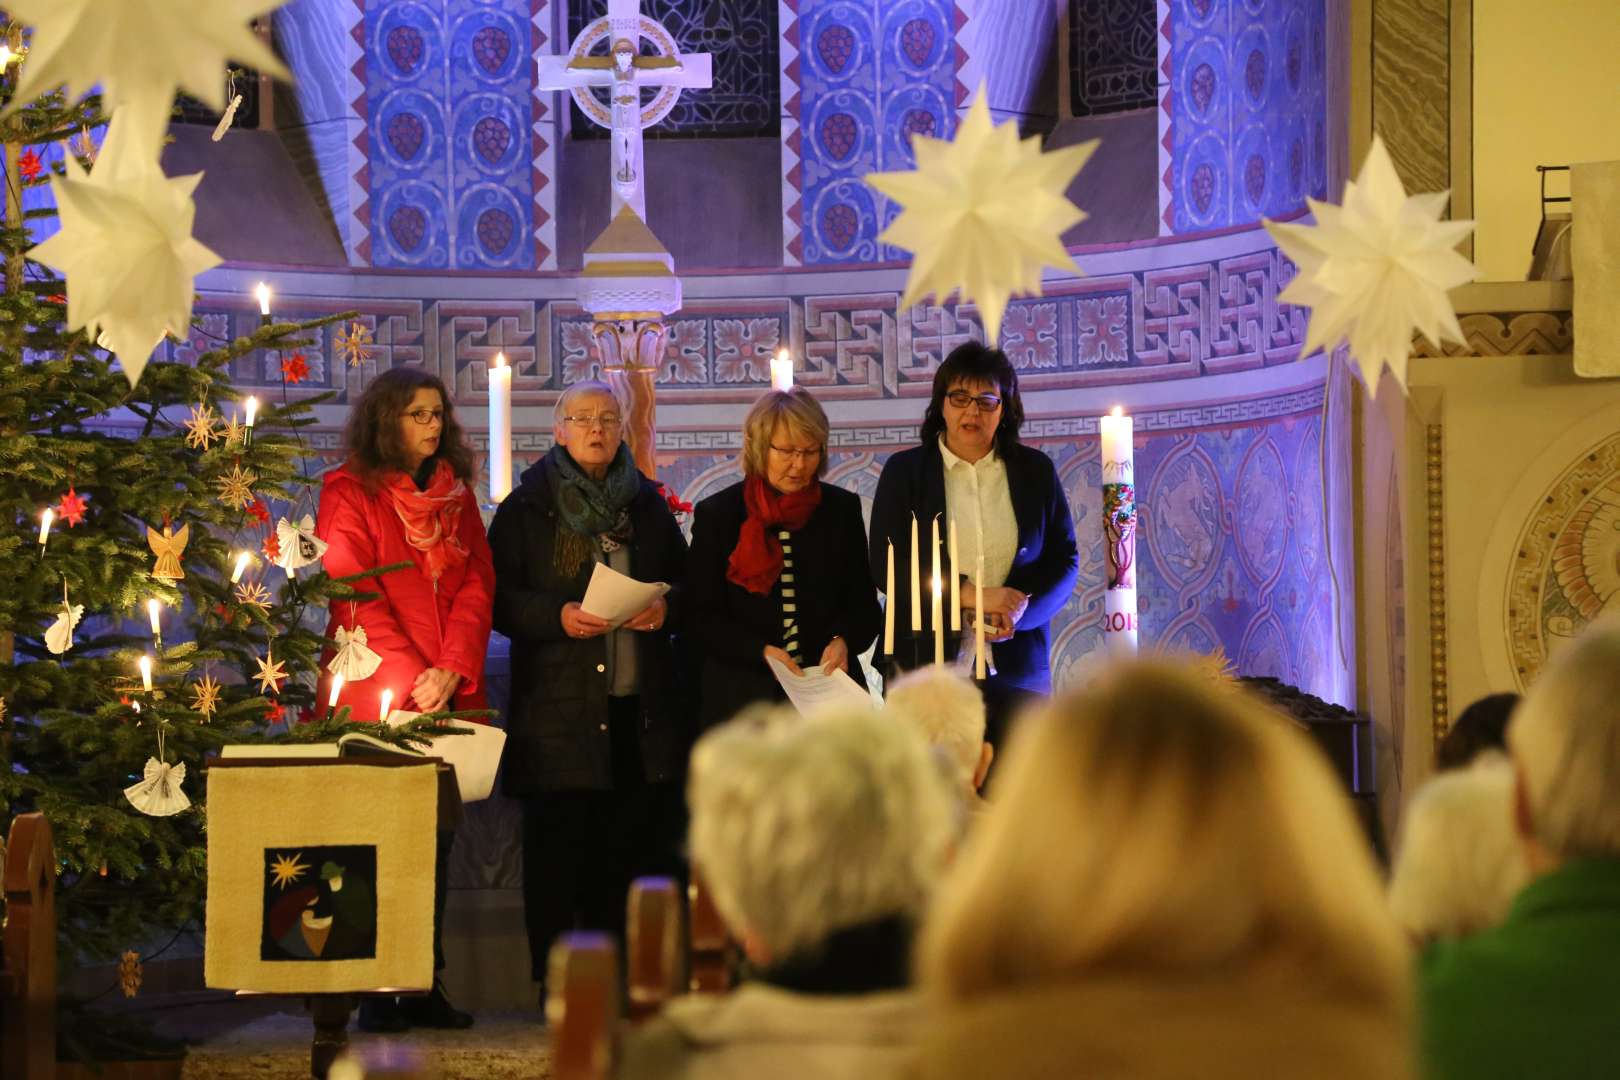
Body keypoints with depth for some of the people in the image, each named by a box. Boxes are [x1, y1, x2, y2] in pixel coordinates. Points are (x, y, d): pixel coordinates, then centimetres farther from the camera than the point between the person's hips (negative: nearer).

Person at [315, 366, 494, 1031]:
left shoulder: (456, 493, 15)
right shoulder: (350, 491, -1)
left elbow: (477, 584, 6)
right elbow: (355, 595, -9)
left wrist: (452, 670, -9)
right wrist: (411, 678, -16)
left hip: (449, 695, 5)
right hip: (376, 696, -5)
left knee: (435, 838, 5)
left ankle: (426, 986, 9)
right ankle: (374, 993, 1)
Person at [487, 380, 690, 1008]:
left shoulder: (648, 505, 15)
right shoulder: (526, 508, 5)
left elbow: (686, 580, 19)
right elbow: (500, 598, -1)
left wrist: (666, 605, -3)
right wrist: (559, 617, -17)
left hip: (643, 708, 3)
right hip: (559, 711, -3)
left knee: (639, 846, 0)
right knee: (559, 851, -4)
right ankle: (556, 983, 2)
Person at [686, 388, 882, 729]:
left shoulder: (843, 509, 9)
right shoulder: (716, 514, 3)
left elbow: (864, 603, 11)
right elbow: (702, 618, 0)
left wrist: (843, 641, -11)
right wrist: (762, 651, -15)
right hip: (742, 697, -1)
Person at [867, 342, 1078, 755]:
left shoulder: (1035, 470, 10)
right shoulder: (904, 471, 6)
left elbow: (1064, 559, 10)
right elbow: (886, 567, -2)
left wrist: (1020, 610, -10)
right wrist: (971, 596, -12)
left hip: (1017, 669, 1)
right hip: (926, 663, -1)